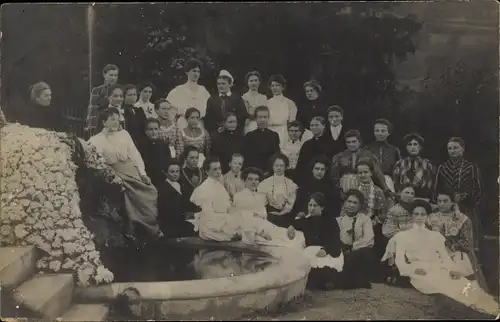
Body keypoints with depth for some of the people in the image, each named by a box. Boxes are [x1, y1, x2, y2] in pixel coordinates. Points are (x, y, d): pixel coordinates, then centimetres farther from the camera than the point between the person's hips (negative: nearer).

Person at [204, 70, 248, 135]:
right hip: (216, 134, 1)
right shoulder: (211, 100, 12)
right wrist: (216, 129, -8)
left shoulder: (237, 99, 6)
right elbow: (208, 119, 8)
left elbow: (243, 116, 1)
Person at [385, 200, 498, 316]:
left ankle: (493, 311, -38)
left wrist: (452, 269, -6)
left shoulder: (436, 235, 24)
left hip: (439, 270, 4)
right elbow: (400, 261, 6)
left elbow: (445, 257, 15)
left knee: (466, 286, -29)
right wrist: (414, 269, -14)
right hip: (420, 274, -4)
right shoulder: (402, 236, 15)